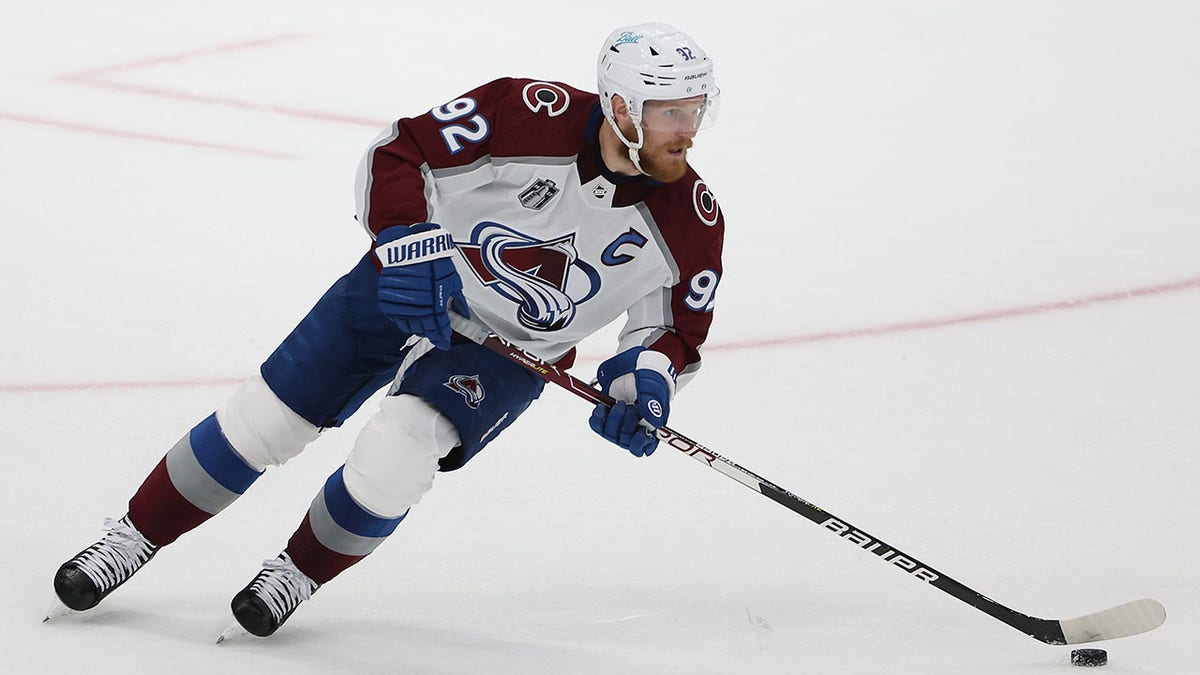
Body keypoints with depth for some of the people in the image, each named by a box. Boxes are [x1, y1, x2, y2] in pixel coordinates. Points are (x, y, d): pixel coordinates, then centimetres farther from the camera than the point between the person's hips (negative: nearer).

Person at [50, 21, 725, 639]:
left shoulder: (692, 221, -16)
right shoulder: (532, 114, -25)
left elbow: (681, 327, 0)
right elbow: (398, 154, -17)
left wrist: (648, 376, -19)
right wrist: (408, 240, -32)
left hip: (509, 352, 0)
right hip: (411, 285, 0)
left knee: (395, 453, -24)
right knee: (263, 421, -1)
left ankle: (301, 573, 3)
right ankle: (134, 538, 20)